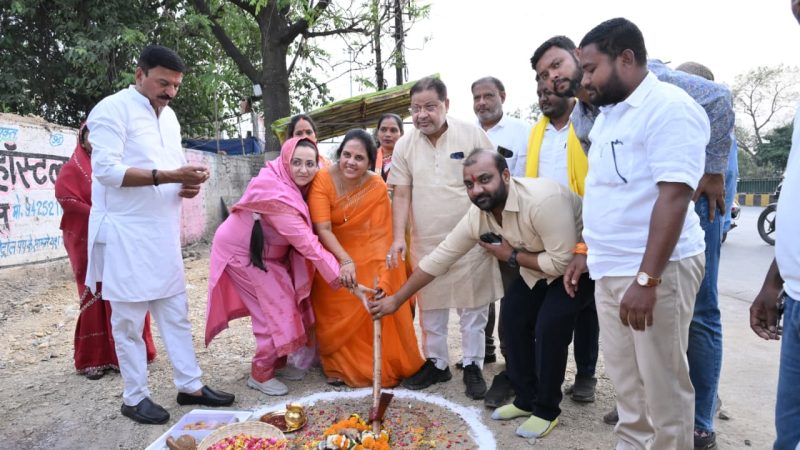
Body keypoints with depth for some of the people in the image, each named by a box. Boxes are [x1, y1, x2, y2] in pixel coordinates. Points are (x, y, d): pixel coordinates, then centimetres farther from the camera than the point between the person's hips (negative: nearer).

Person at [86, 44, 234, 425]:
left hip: (163, 232, 8)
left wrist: (188, 183, 0)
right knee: (129, 318, 2)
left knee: (176, 311, 11)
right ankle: (135, 397, 16)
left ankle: (190, 385, 20)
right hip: (126, 233, -7)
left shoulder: (169, 116, 16)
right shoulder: (113, 109, -8)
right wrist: (168, 176, -26)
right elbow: (106, 169, -18)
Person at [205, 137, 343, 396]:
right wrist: (337, 274, -34)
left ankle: (278, 363, 22)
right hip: (243, 252, -8)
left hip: (268, 252, 8)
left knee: (287, 302, 7)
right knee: (276, 307, -9)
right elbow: (306, 242, -36)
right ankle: (260, 374, 6)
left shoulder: (292, 184, -7)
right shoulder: (275, 194, -34)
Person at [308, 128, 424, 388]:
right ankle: (339, 366, 19)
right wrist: (345, 261, -39)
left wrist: (380, 276, -32)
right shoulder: (323, 180, -21)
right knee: (337, 315, -1)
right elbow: (323, 229, -26)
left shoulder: (378, 187, -18)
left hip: (367, 256, 1)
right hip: (332, 255, -1)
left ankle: (384, 364, 18)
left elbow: (379, 235, -21)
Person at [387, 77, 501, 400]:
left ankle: (473, 366, 22)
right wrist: (398, 237, -7)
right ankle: (436, 363, 30)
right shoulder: (405, 145, 1)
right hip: (426, 242, 3)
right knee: (430, 308, 13)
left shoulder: (472, 135, -5)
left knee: (473, 307, 6)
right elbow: (401, 195, 2)